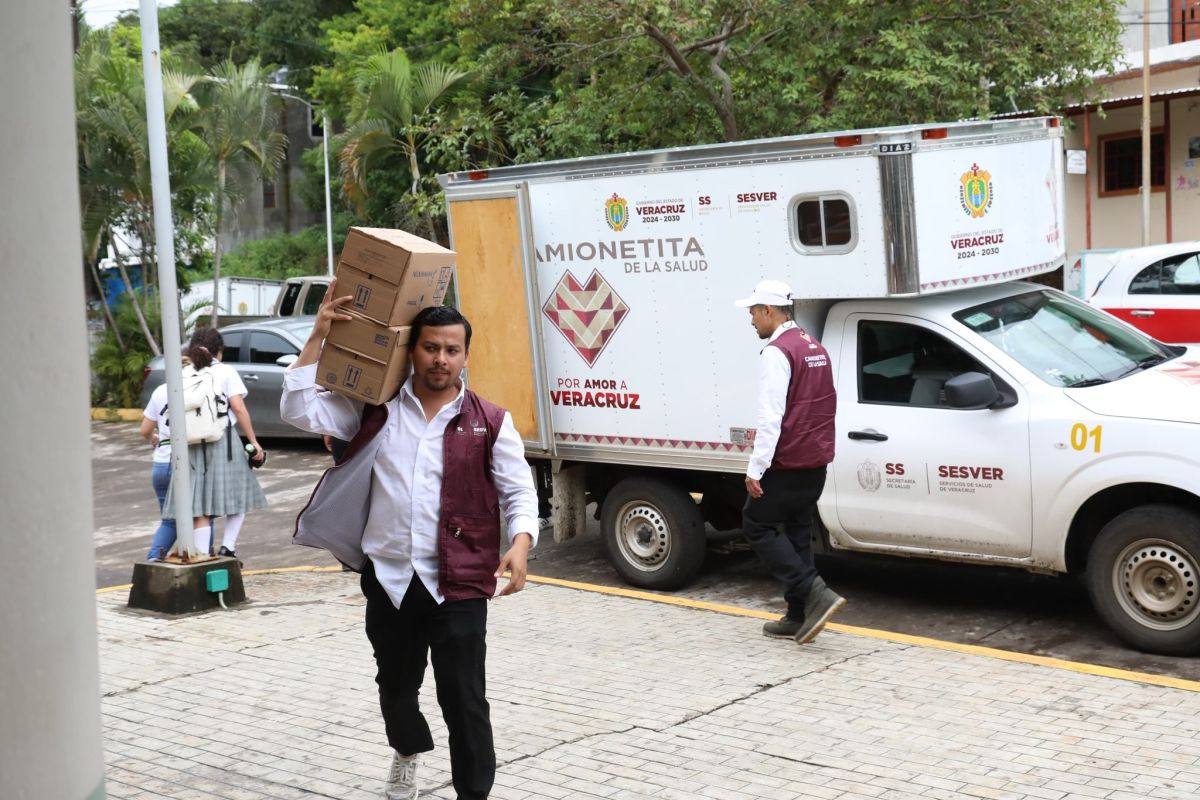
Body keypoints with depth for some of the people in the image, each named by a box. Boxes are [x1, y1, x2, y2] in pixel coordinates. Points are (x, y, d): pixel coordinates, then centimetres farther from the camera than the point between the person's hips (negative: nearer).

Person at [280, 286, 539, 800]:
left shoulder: (490, 424, -1)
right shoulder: (376, 411, 4)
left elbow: (519, 492, 0)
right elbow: (300, 410, -1)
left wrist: (520, 545, -19)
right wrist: (318, 337, -5)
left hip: (458, 584, -3)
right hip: (388, 578, 3)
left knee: (463, 698, -4)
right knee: (395, 684, 22)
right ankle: (407, 754, 51)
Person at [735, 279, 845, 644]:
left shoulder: (777, 352, -15)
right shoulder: (815, 349, 14)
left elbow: (771, 416, -22)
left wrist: (755, 468, -21)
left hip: (787, 463, -9)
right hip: (815, 462, 9)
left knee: (758, 525, 3)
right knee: (797, 534, 14)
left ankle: (815, 593, -10)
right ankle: (799, 617, 14)